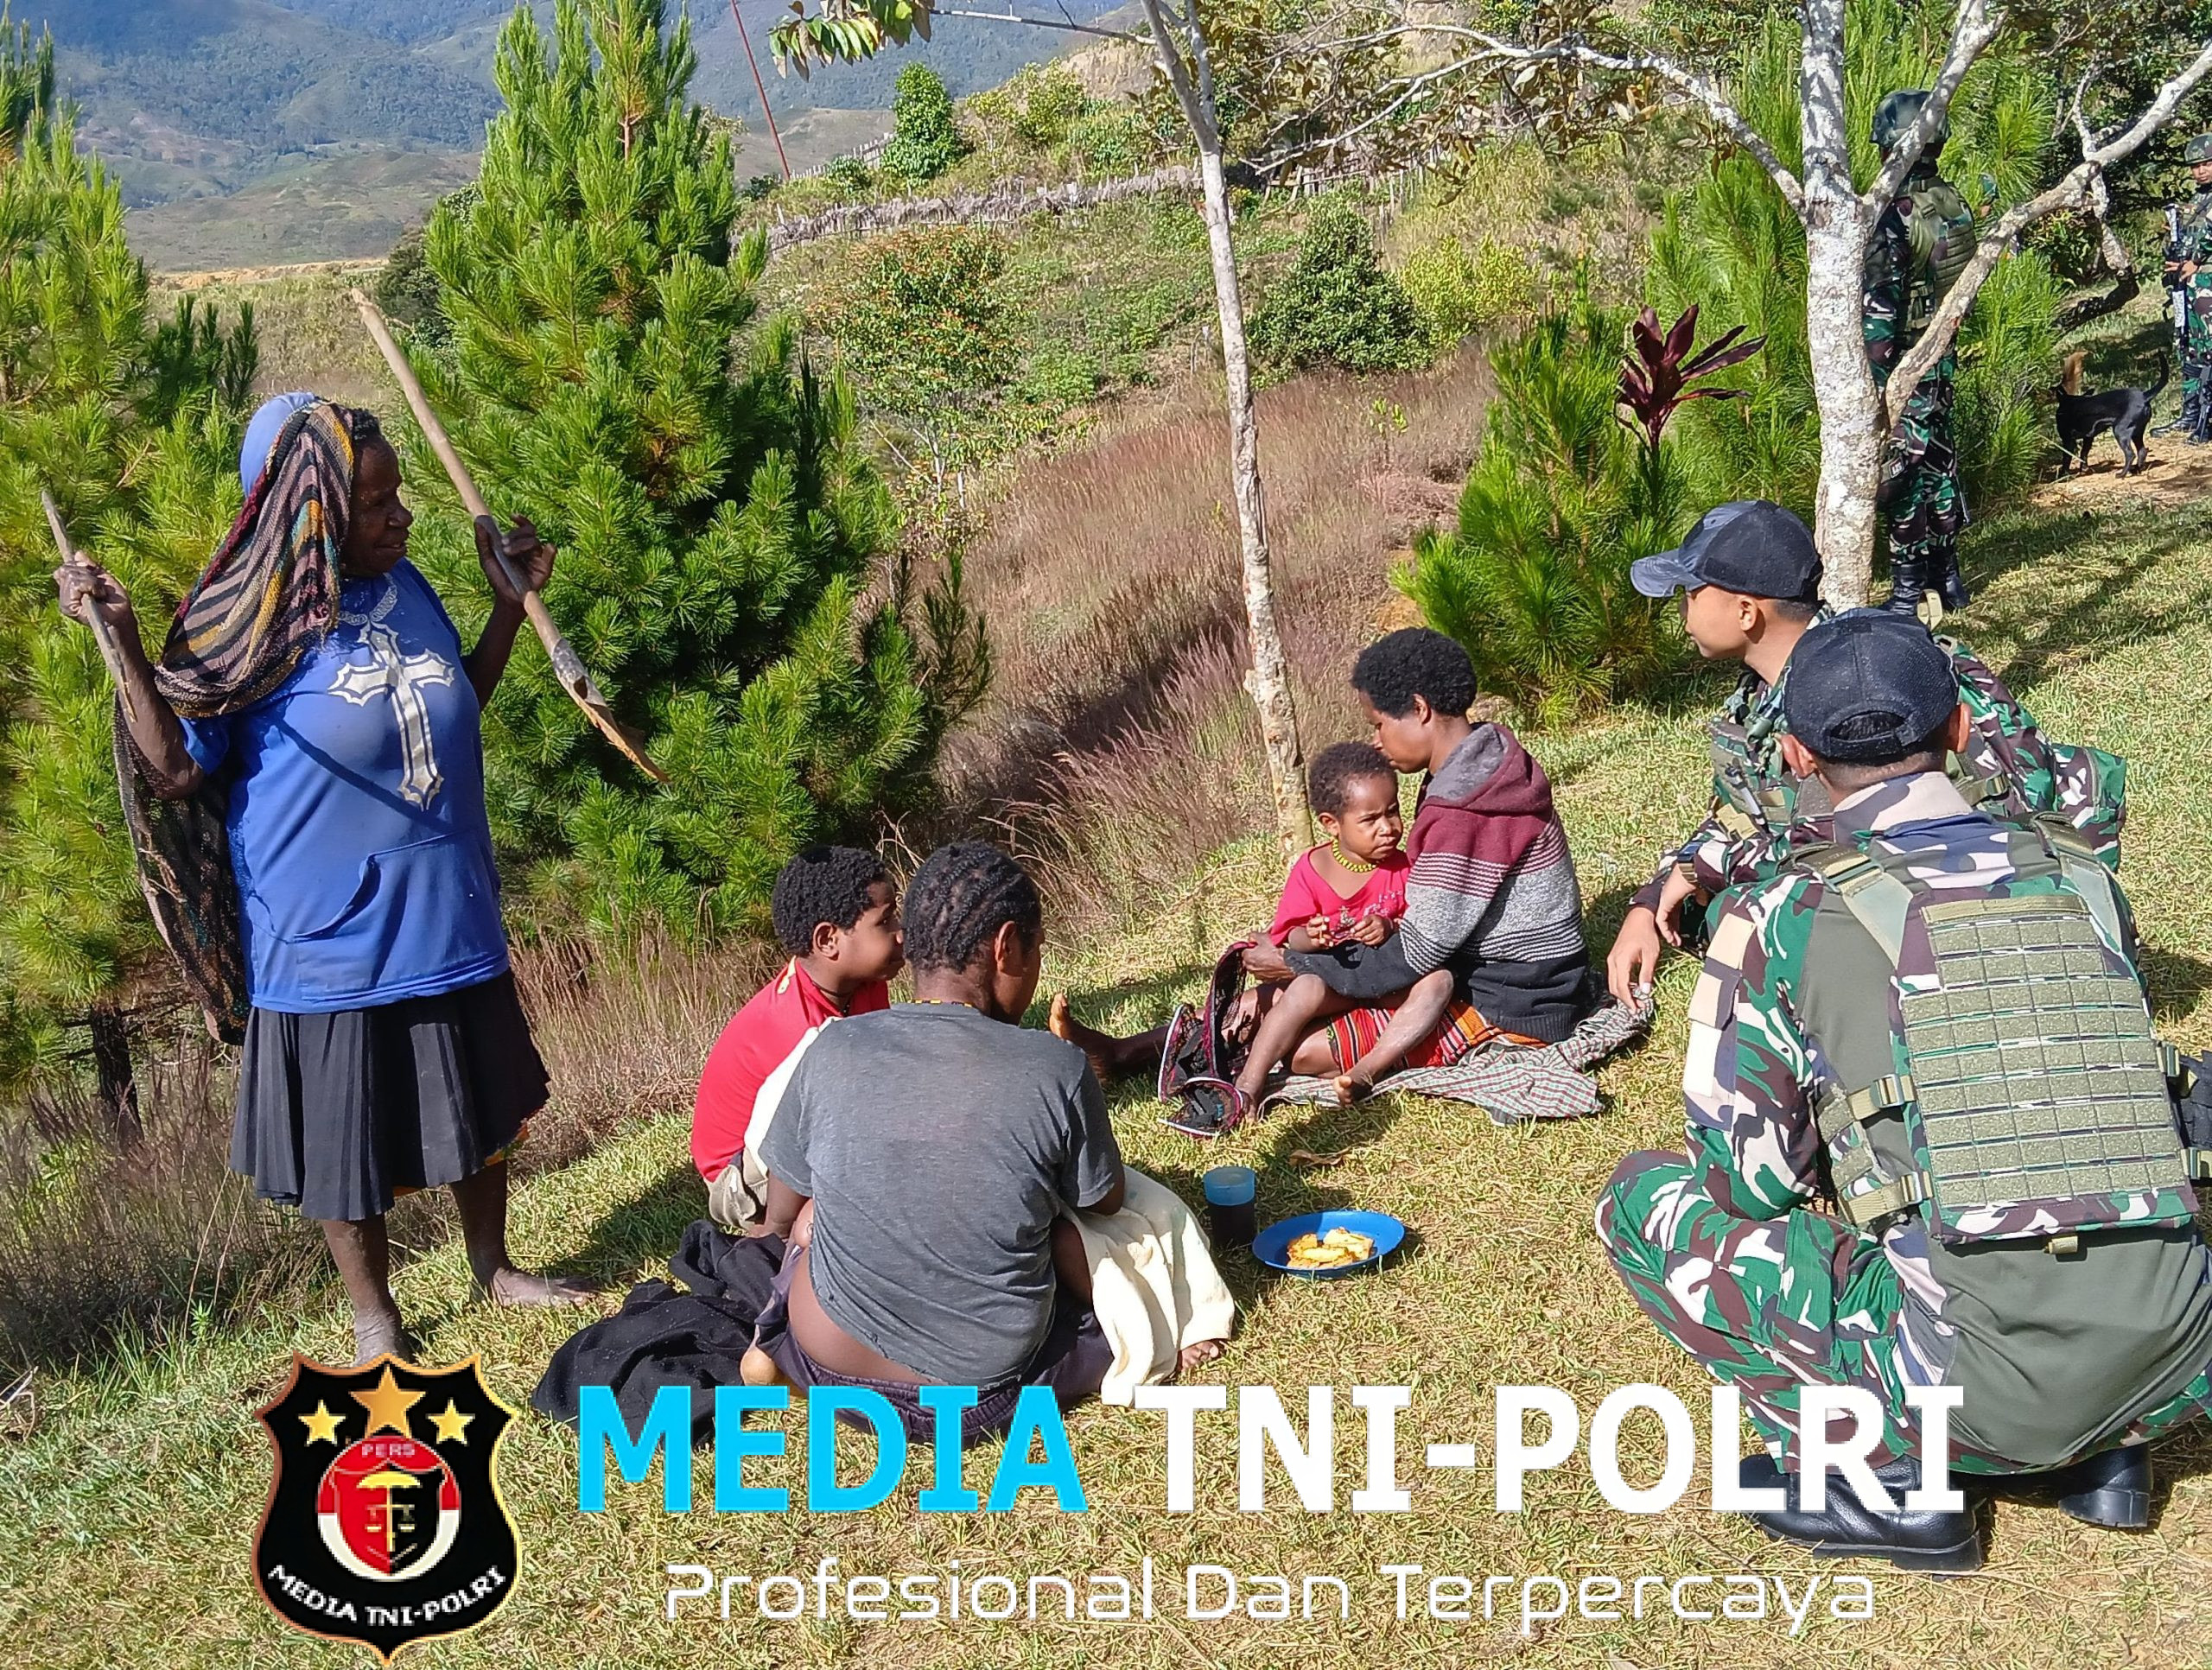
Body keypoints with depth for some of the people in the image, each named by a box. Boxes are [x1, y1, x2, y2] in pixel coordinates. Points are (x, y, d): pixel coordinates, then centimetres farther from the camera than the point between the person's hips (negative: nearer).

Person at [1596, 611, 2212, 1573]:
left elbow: (1749, 1176, 1)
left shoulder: (1784, 916, -5)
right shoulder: (2083, 880, 8)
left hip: (1979, 1384, -5)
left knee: (1640, 1202, 9)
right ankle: (2097, 1454, 20)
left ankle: (1883, 1479, 5)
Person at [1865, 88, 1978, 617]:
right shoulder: (1956, 204, 4)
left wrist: (1871, 371, -17)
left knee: (1899, 471, -2)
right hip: (1943, 354, 8)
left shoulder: (1893, 214, -20)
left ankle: (1908, 590, 3)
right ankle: (1947, 574, 27)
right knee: (1939, 459, 17)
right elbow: (1964, 280, 13)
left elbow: (1879, 304, -21)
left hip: (1903, 362, -8)